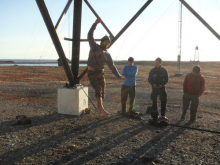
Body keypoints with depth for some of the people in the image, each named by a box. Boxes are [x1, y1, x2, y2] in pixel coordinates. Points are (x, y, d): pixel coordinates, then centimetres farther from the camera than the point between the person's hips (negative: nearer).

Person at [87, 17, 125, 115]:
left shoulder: (107, 54, 9)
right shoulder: (94, 46, 2)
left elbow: (112, 66, 9)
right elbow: (90, 35, -7)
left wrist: (118, 76, 3)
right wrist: (96, 23, -13)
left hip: (100, 73, 4)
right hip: (91, 73, -4)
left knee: (102, 90, 1)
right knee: (98, 89, -17)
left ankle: (99, 107, 15)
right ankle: (101, 108, -19)